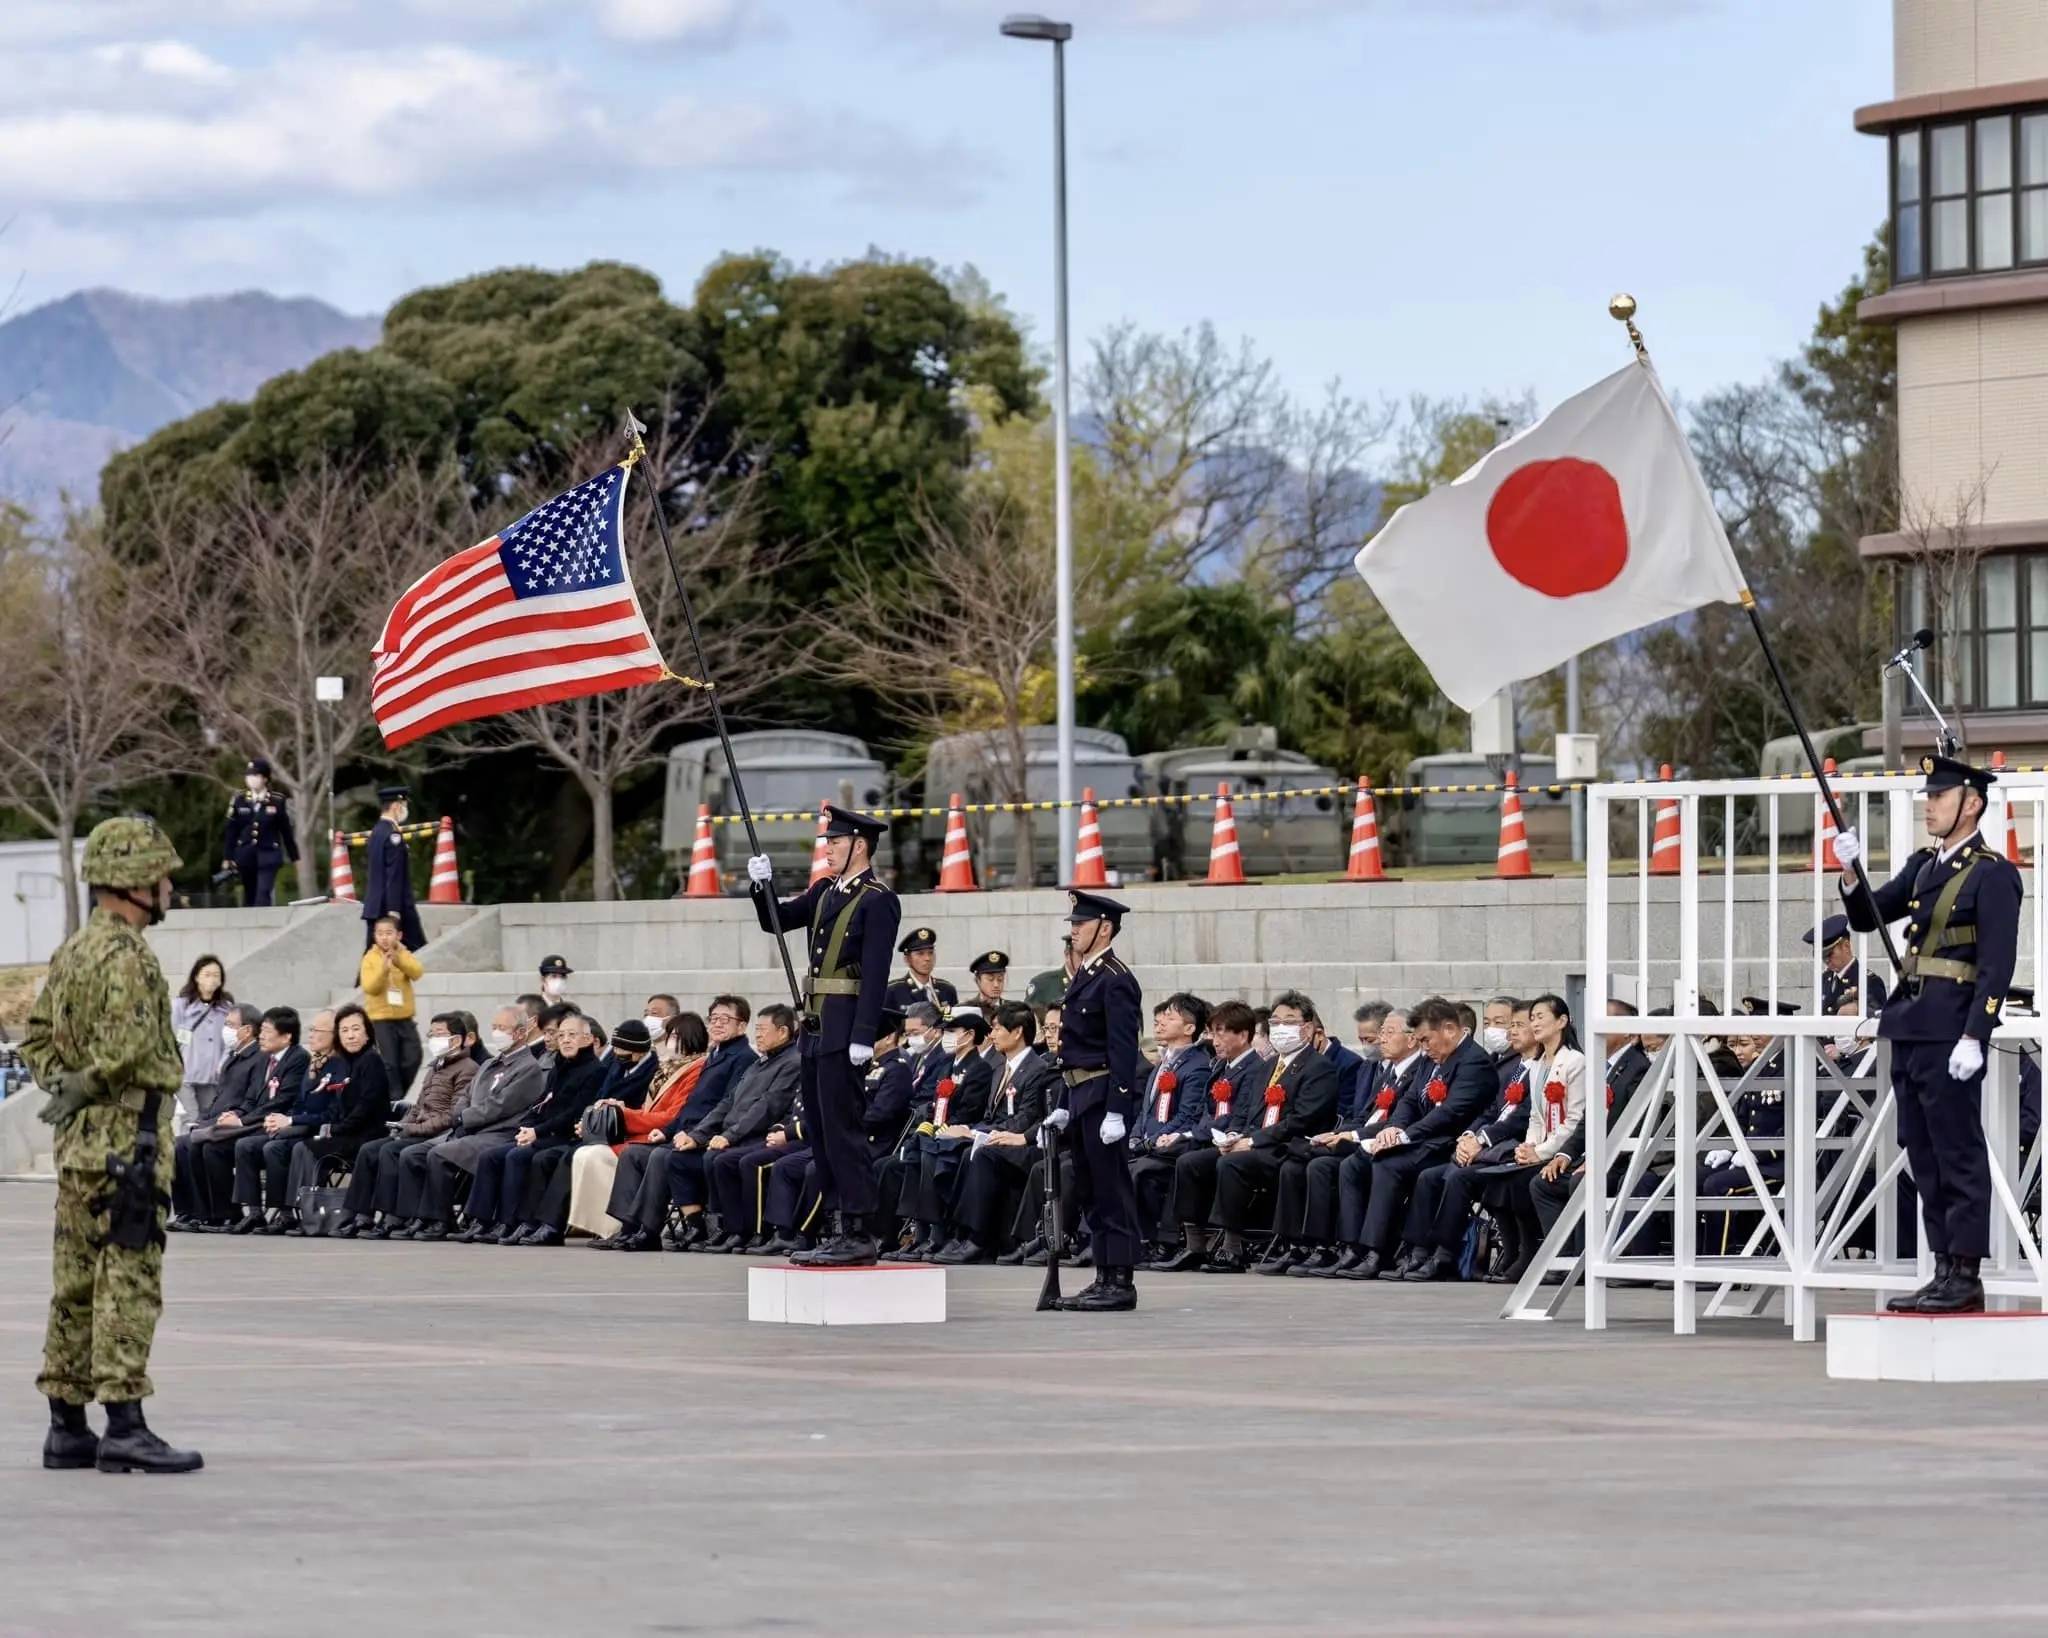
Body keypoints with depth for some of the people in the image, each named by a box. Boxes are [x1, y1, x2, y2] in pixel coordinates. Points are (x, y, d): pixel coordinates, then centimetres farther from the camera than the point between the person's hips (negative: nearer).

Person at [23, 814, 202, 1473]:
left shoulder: (71, 951, 15)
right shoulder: (124, 955, -16)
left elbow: (37, 1035, 20)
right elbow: (127, 1048, -24)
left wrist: (61, 1086, 8)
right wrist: (80, 1090, -8)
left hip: (78, 1143, 10)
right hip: (125, 1140, -10)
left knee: (77, 1284, 11)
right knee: (129, 1283, -9)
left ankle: (67, 1429, 15)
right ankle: (124, 1429, -11)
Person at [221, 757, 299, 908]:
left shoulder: (277, 802, -2)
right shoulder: (239, 800, 1)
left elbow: (286, 830, 5)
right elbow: (231, 830, 5)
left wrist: (294, 857, 9)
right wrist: (227, 857, 4)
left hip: (268, 855, -2)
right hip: (246, 855, 2)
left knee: (263, 894, -16)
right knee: (249, 896, 12)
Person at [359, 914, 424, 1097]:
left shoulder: (404, 955, 5)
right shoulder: (370, 958, -4)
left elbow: (417, 972, -14)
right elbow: (370, 988, -15)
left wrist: (398, 959, -29)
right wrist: (383, 969, -30)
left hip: (404, 1018, 4)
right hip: (380, 1020, -4)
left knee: (412, 1060, 3)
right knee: (388, 1064, -7)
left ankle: (399, 1097, 19)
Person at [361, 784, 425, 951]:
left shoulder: (376, 831, 13)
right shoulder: (393, 835, -15)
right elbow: (394, 876, -19)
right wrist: (394, 910, -20)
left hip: (374, 907, 9)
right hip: (392, 906, -9)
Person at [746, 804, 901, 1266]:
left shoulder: (877, 900, -10)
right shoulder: (825, 892, 16)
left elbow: (875, 973, -16)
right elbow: (775, 920, 23)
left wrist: (863, 1037, -22)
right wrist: (761, 887, 3)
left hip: (844, 1029, -9)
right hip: (816, 1027, 9)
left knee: (842, 1128, -9)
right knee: (822, 1132, 10)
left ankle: (860, 1233, -7)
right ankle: (840, 1230, 14)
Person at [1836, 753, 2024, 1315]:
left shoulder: (1992, 874, -9)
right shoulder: (1925, 866, 15)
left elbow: (1997, 964, -14)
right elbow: (1868, 918, 17)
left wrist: (1973, 1037, -20)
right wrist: (1850, 874, -2)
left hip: (1950, 1035, -8)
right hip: (1909, 1030, 8)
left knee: (1958, 1157, -5)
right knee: (1926, 1159, 10)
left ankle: (1965, 1278, -2)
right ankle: (1946, 1271, 14)